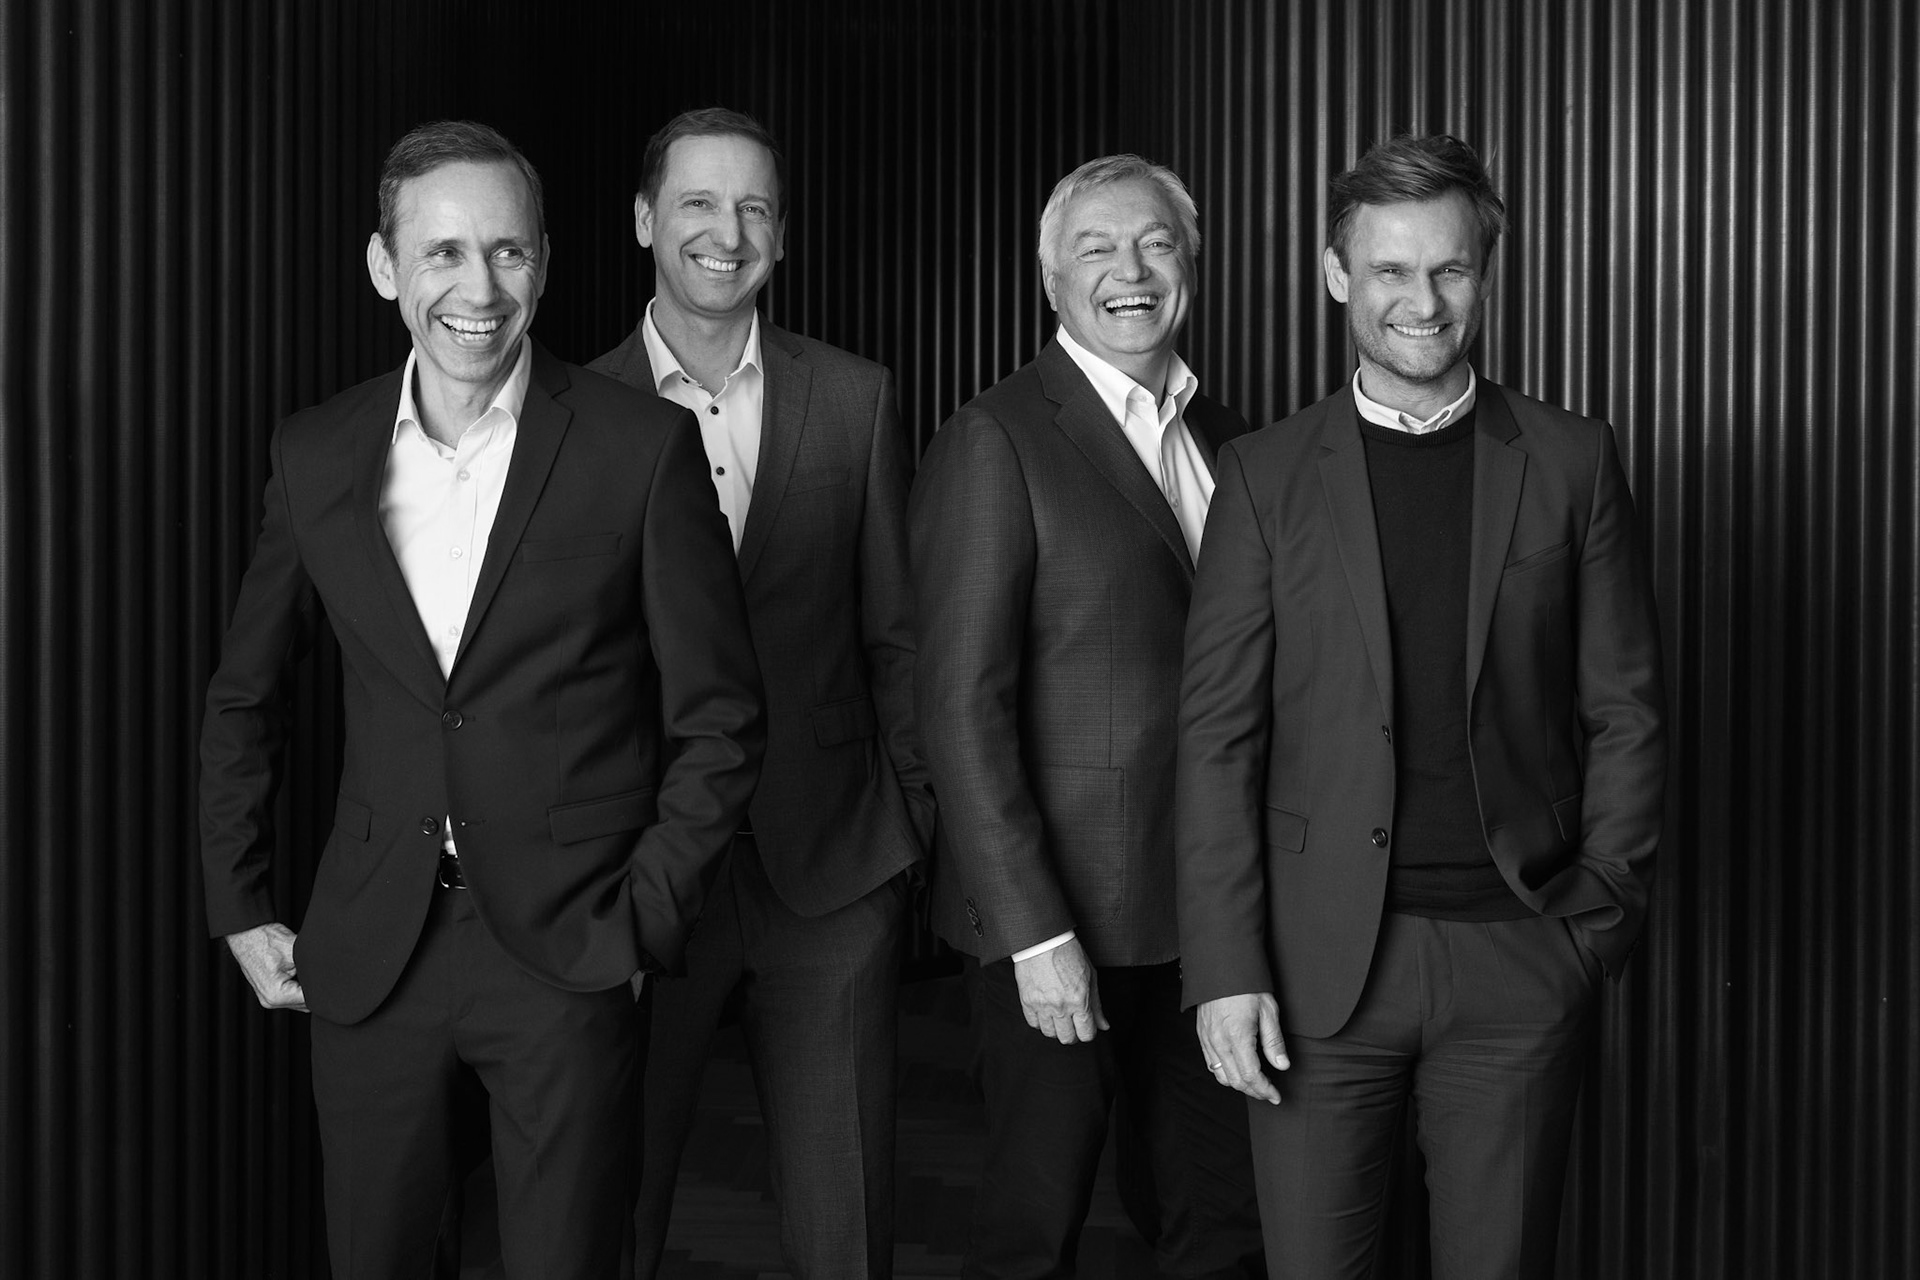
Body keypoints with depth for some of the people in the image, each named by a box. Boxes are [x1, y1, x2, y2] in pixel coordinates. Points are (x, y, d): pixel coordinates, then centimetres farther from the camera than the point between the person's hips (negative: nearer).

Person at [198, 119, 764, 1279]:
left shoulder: (643, 446, -7)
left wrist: (644, 924, -7)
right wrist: (240, 910, 11)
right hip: (369, 956, 3)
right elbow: (244, 698, 15)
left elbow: (718, 719, -3)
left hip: (569, 954, -3)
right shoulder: (317, 454, 3)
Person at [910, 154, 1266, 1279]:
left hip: (1210, 911, 6)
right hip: (1063, 912, -6)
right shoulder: (997, 441, -10)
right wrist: (1033, 932, -18)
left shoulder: (1224, 436, 10)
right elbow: (964, 706, -14)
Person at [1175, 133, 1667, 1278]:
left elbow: (1626, 711, 7)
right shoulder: (1266, 476, 3)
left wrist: (1604, 913, -2)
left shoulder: (1572, 463, 5)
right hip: (1320, 960, 0)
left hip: (1520, 957, 1)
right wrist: (1227, 968, -6)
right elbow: (1219, 735, 0)